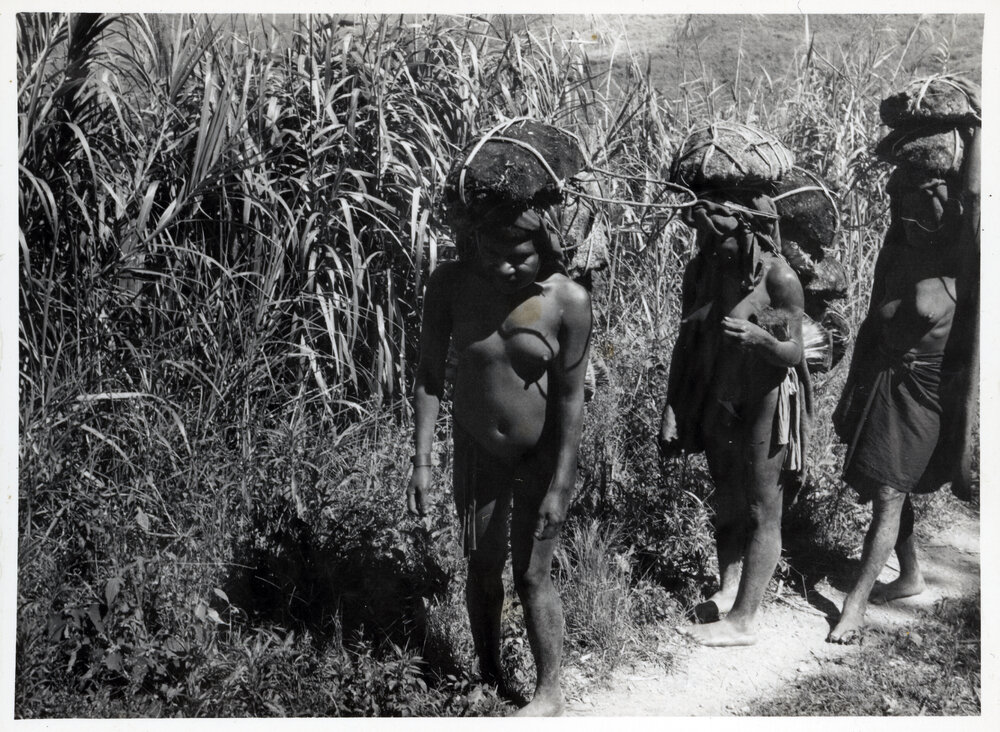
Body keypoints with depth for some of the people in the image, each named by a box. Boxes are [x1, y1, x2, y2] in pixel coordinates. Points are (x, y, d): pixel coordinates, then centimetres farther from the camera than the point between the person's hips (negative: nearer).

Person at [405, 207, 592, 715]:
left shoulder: (567, 300, -21)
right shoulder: (450, 284, -15)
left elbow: (571, 397, -16)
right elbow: (429, 376, -8)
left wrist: (558, 486, -15)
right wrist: (422, 461, -11)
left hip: (543, 454, -3)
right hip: (477, 450, 3)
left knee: (531, 575, 2)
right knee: (482, 568, 14)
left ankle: (548, 692, 22)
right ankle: (489, 678, 35)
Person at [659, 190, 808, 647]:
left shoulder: (778, 277, -17)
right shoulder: (701, 271, -2)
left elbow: (793, 353, -13)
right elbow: (686, 344, 6)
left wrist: (758, 337, -34)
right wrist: (671, 409, 3)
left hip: (764, 402, -6)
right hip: (715, 399, 6)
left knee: (761, 510, 2)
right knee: (726, 502, 18)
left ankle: (742, 620, 6)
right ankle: (728, 589, 34)